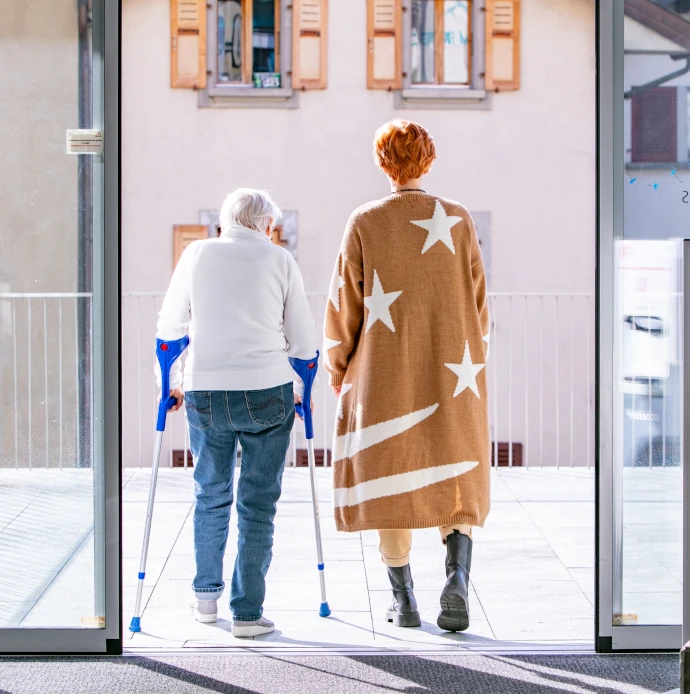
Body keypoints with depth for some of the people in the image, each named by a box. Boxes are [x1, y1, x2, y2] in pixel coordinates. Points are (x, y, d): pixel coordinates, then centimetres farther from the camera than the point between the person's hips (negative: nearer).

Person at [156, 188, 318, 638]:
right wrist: (302, 390, 21)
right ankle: (248, 613, 4)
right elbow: (304, 339, 5)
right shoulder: (280, 260, 3)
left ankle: (206, 597, 29)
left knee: (211, 496, 19)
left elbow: (170, 327, 11)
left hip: (205, 392, 2)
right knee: (257, 504, 4)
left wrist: (174, 381, 25)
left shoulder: (197, 254, 6)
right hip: (267, 390, -2)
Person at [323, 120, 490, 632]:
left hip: (384, 371, -1)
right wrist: (474, 361, 15)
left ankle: (404, 599, 12)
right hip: (451, 372, 1)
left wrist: (337, 365, 12)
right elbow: (477, 299, 2)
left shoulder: (365, 223, -5)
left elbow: (346, 301, -2)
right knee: (455, 478, 9)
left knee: (392, 481, 10)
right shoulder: (458, 219, -1)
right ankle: (457, 576, -14)